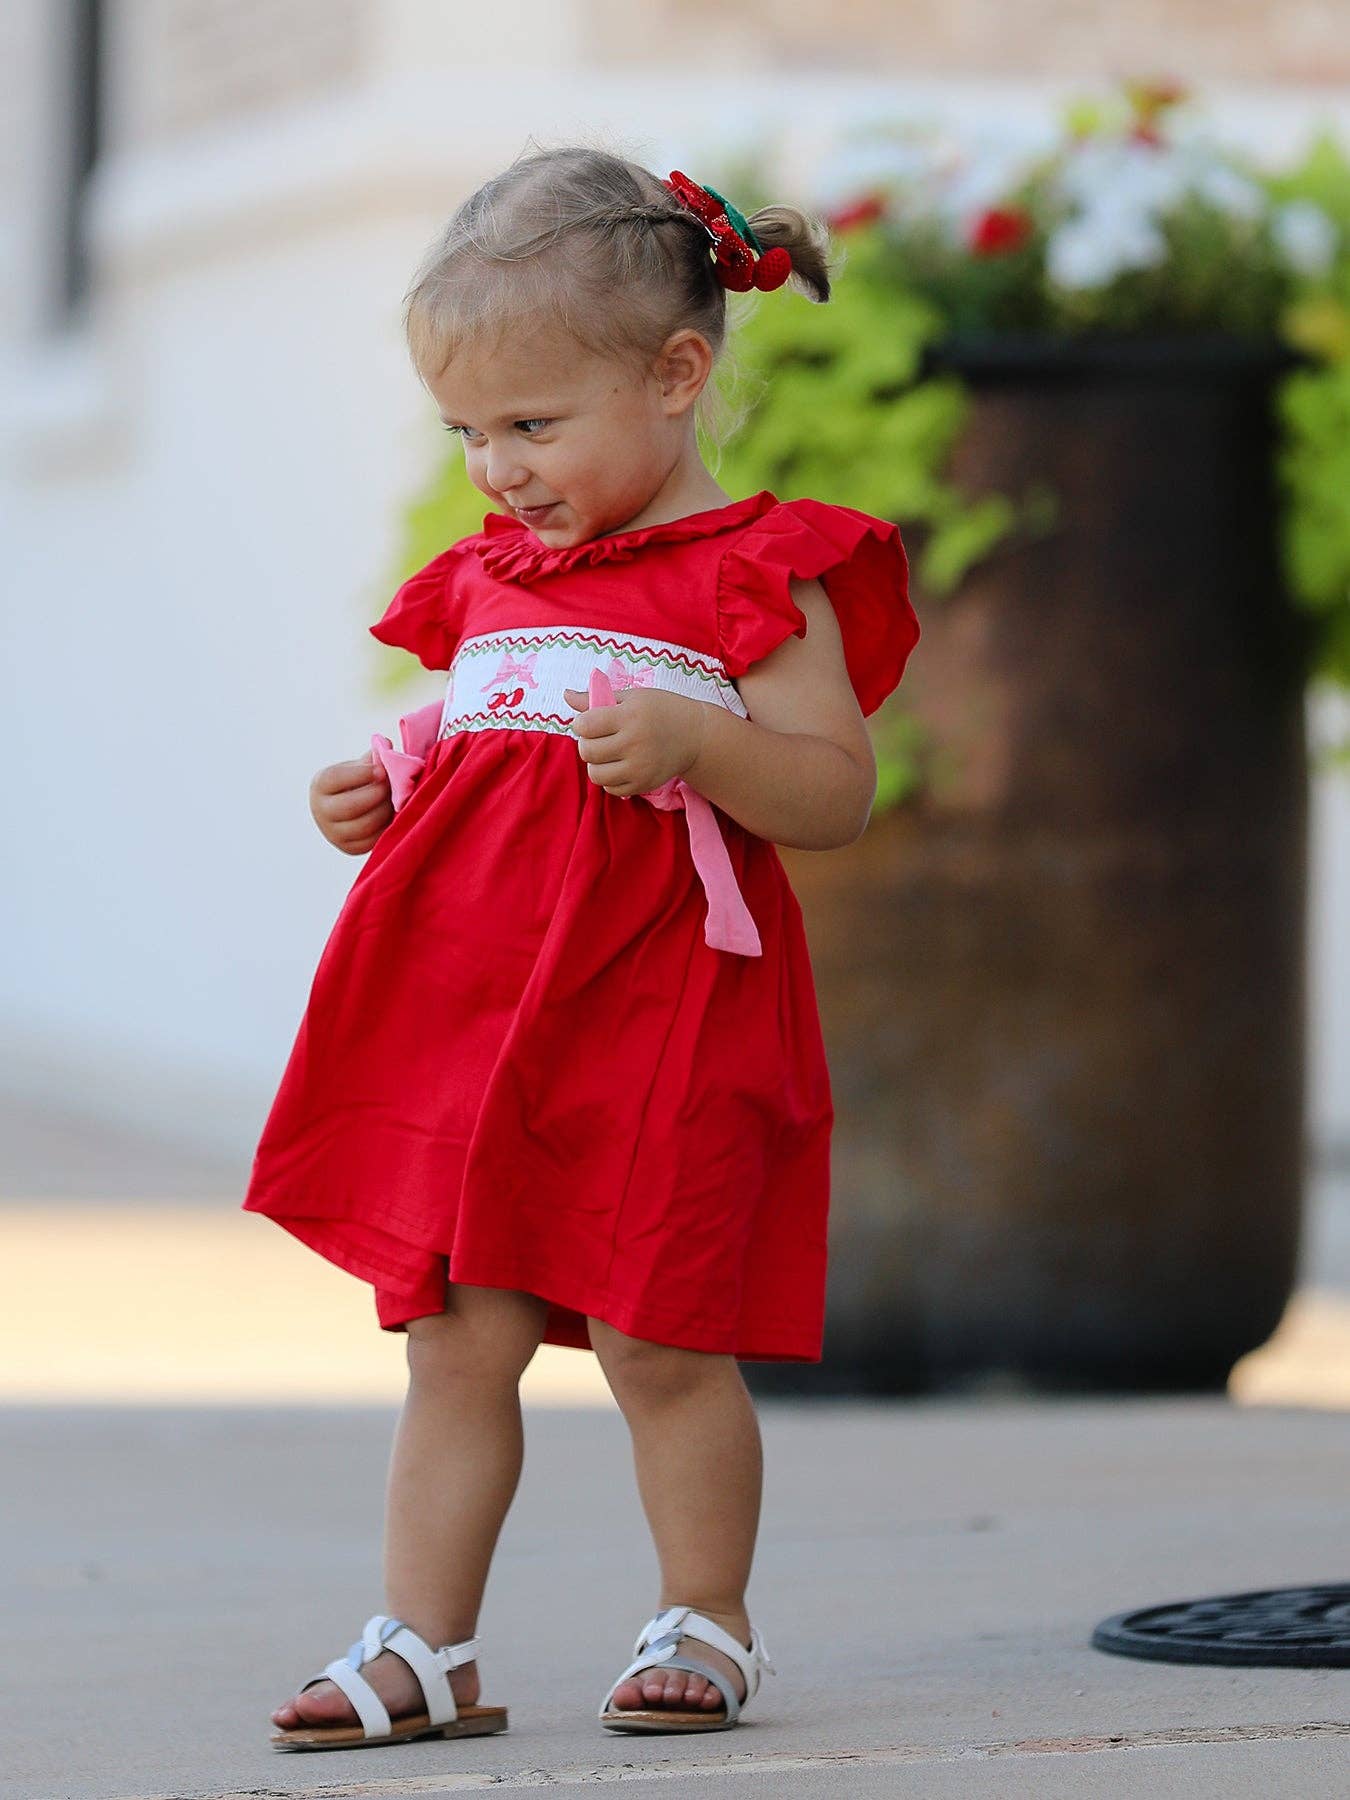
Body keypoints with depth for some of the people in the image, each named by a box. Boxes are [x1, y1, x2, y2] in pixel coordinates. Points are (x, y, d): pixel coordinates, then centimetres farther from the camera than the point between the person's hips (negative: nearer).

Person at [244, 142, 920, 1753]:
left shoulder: (754, 578, -4)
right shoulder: (485, 584, 16)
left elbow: (837, 794, -10)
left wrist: (694, 739, -25)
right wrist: (386, 801, 6)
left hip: (662, 1015, -6)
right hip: (475, 1010, 6)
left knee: (655, 1340, -2)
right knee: (456, 1339, 5)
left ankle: (704, 1625, 15)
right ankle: (423, 1648, 9)